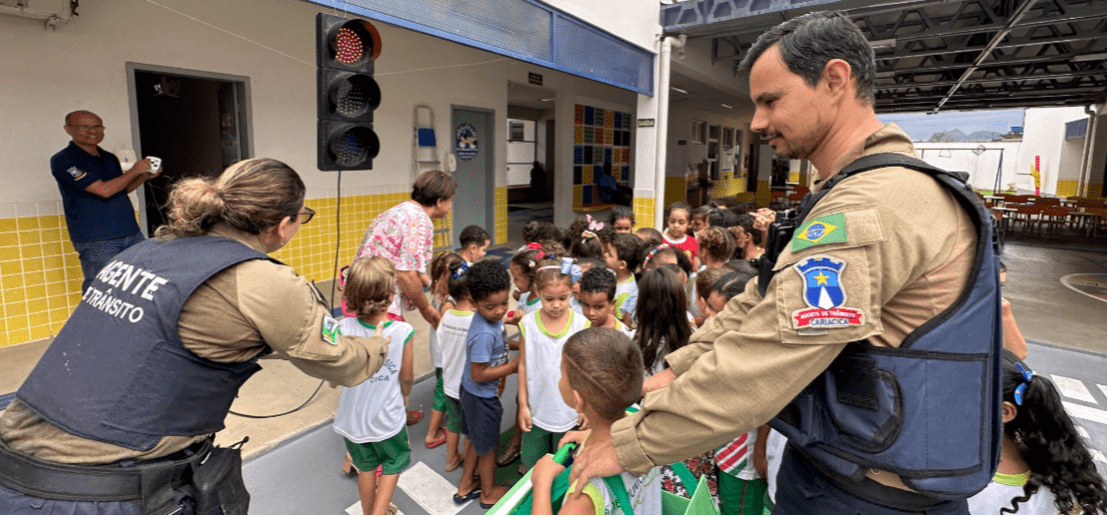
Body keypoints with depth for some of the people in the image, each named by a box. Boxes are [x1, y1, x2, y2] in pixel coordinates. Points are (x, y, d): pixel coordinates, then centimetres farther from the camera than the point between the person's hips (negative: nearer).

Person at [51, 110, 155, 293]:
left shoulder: (110, 159, 14)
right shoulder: (62, 161, -7)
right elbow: (104, 190, -17)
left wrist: (145, 175, 8)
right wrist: (135, 170, -7)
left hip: (133, 234, 6)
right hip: (96, 241, -6)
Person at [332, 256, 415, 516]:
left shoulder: (344, 329, -21)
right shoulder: (403, 332, -24)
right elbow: (407, 378, -10)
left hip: (352, 418, 3)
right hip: (387, 417, -2)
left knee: (366, 467, 26)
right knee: (394, 463, 25)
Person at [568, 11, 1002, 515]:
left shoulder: (872, 209, -27)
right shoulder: (849, 195, 9)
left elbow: (752, 367, -30)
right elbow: (753, 306, 7)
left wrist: (626, 445, -20)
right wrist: (669, 373, -1)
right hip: (821, 465, 9)